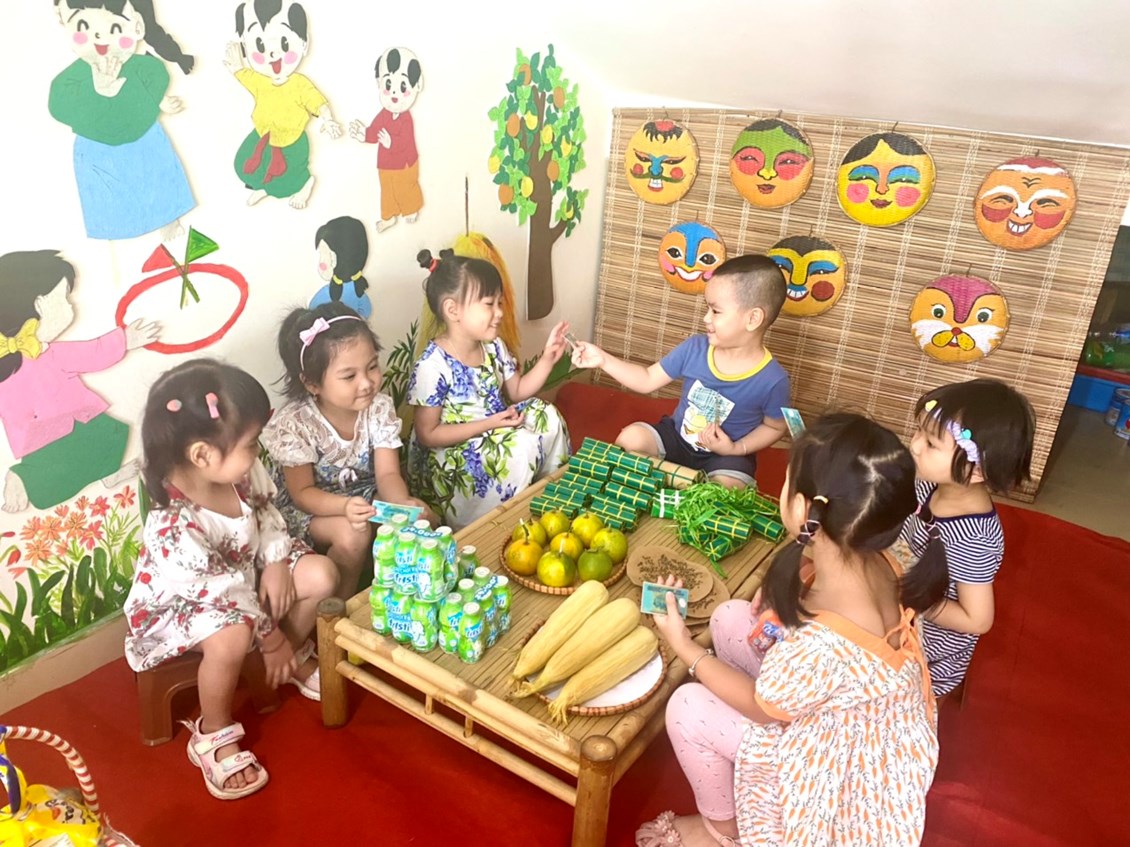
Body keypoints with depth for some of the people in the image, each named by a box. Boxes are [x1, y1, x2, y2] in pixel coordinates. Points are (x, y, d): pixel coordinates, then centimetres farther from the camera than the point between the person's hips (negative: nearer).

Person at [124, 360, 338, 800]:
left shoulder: (243, 473, -18)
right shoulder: (175, 527, -38)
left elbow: (268, 517, 1)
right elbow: (225, 594, -29)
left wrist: (276, 562, -15)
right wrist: (271, 637, -17)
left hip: (244, 575, 7)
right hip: (183, 605, -7)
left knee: (320, 574, -9)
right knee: (232, 637, -35)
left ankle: (296, 659, 19)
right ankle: (213, 736, -6)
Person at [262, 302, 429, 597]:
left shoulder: (379, 407, -12)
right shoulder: (293, 424, -23)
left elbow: (387, 474, -14)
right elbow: (302, 494, -19)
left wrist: (403, 503, -38)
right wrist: (345, 506, -40)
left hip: (366, 500, 5)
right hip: (308, 511, -4)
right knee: (352, 534, -33)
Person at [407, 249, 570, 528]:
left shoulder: (493, 347, -1)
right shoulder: (433, 366, -23)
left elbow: (518, 392, 11)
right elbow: (427, 435, -20)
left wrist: (548, 358, -5)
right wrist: (488, 424, -26)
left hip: (494, 438, 8)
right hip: (451, 456, -7)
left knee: (547, 415, -7)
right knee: (521, 446, -27)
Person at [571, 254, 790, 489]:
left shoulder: (772, 380, -22)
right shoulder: (694, 348, -12)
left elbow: (775, 426, -4)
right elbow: (648, 380, -4)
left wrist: (737, 449, -19)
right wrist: (603, 360, -13)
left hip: (724, 455, -3)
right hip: (676, 436, 3)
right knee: (629, 438, -18)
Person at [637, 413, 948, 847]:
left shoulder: (827, 645, -42)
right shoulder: (872, 560, -20)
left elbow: (763, 707, -20)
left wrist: (685, 648, -12)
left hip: (841, 755, -7)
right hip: (846, 714, 7)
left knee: (687, 709, -7)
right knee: (730, 618, 5)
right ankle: (733, 754, 27)